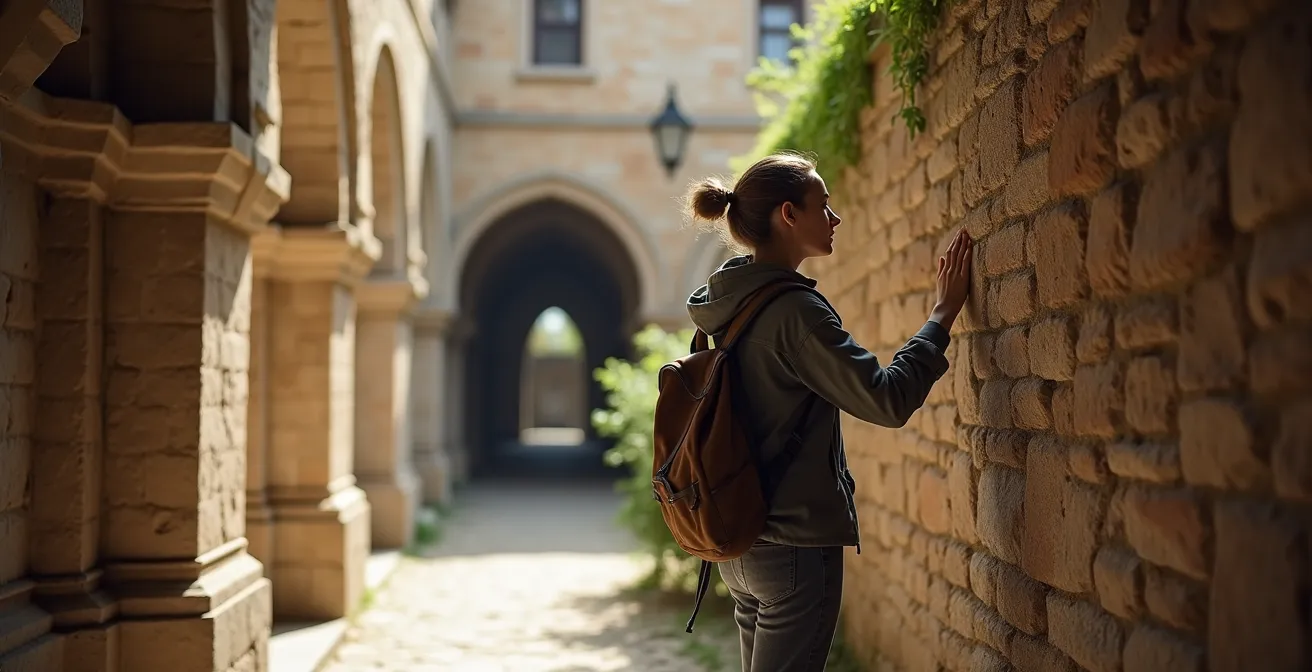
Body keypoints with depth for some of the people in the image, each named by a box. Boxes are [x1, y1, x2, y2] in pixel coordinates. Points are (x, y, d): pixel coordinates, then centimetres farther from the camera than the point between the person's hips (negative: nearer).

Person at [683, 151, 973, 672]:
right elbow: (888, 401, -19)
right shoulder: (793, 309, -18)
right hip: (795, 546, -9)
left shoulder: (726, 307, 8)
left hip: (738, 542, 9)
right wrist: (944, 313, -11)